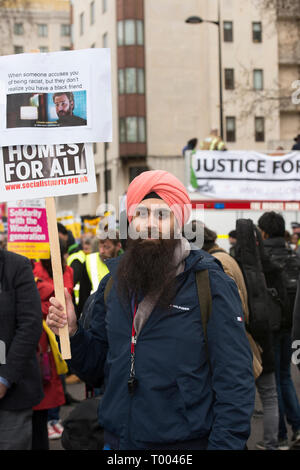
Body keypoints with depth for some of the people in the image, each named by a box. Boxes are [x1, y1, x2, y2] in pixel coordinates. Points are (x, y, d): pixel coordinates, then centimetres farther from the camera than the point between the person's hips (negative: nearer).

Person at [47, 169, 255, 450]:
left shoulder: (211, 284, -11)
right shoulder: (113, 283, 4)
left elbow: (235, 380, -13)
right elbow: (97, 368, 11)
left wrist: (224, 444, -21)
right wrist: (72, 333, -6)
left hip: (186, 441, -4)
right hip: (117, 440, 5)